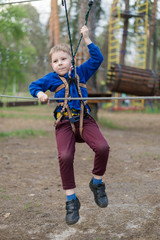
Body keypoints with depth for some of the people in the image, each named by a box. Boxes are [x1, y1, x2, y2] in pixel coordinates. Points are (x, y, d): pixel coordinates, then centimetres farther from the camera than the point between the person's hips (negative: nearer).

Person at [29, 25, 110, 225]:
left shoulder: (81, 72, 16)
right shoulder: (51, 78, 14)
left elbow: (97, 58, 13)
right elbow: (33, 85, 20)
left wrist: (87, 39, 10)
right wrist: (40, 93, -2)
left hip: (84, 120, 1)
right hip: (64, 123, -1)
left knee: (102, 147, -26)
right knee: (65, 156, -26)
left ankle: (97, 183, 3)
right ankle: (71, 201, -8)